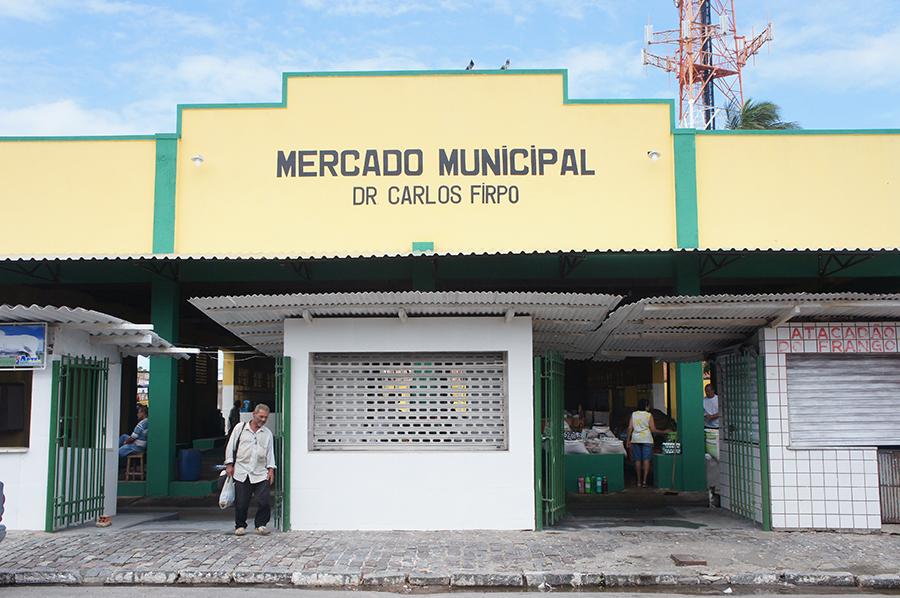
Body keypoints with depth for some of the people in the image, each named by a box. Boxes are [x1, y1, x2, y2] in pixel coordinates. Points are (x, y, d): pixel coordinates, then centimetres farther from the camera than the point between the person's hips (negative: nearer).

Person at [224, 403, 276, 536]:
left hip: (260, 473, 1)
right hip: (241, 472, -1)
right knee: (241, 503, 2)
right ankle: (240, 526, 19)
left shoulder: (268, 433, 11)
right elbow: (230, 446, 7)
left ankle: (260, 524, 10)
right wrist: (229, 464, 1)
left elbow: (270, 452, 13)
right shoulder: (240, 428, 5)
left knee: (264, 501, -8)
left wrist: (271, 468, 3)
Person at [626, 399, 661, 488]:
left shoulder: (633, 414, 6)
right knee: (646, 460, -3)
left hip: (636, 439, 3)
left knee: (637, 460, 7)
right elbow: (653, 430, -5)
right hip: (646, 440, -3)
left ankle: (639, 481, 10)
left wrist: (627, 440, 6)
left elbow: (630, 428, 2)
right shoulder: (649, 415, -3)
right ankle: (644, 480, -13)